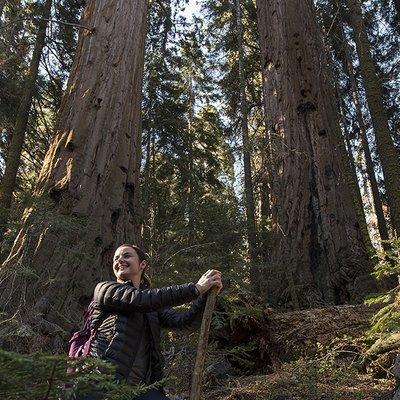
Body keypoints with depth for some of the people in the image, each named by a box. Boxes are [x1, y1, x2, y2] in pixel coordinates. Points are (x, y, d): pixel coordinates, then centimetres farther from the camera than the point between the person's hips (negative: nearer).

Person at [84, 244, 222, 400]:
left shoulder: (154, 306, 18)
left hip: (139, 386, 5)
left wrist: (207, 294, -16)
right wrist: (196, 288, -17)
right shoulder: (104, 289, 2)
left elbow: (182, 320, 0)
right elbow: (141, 299, -15)